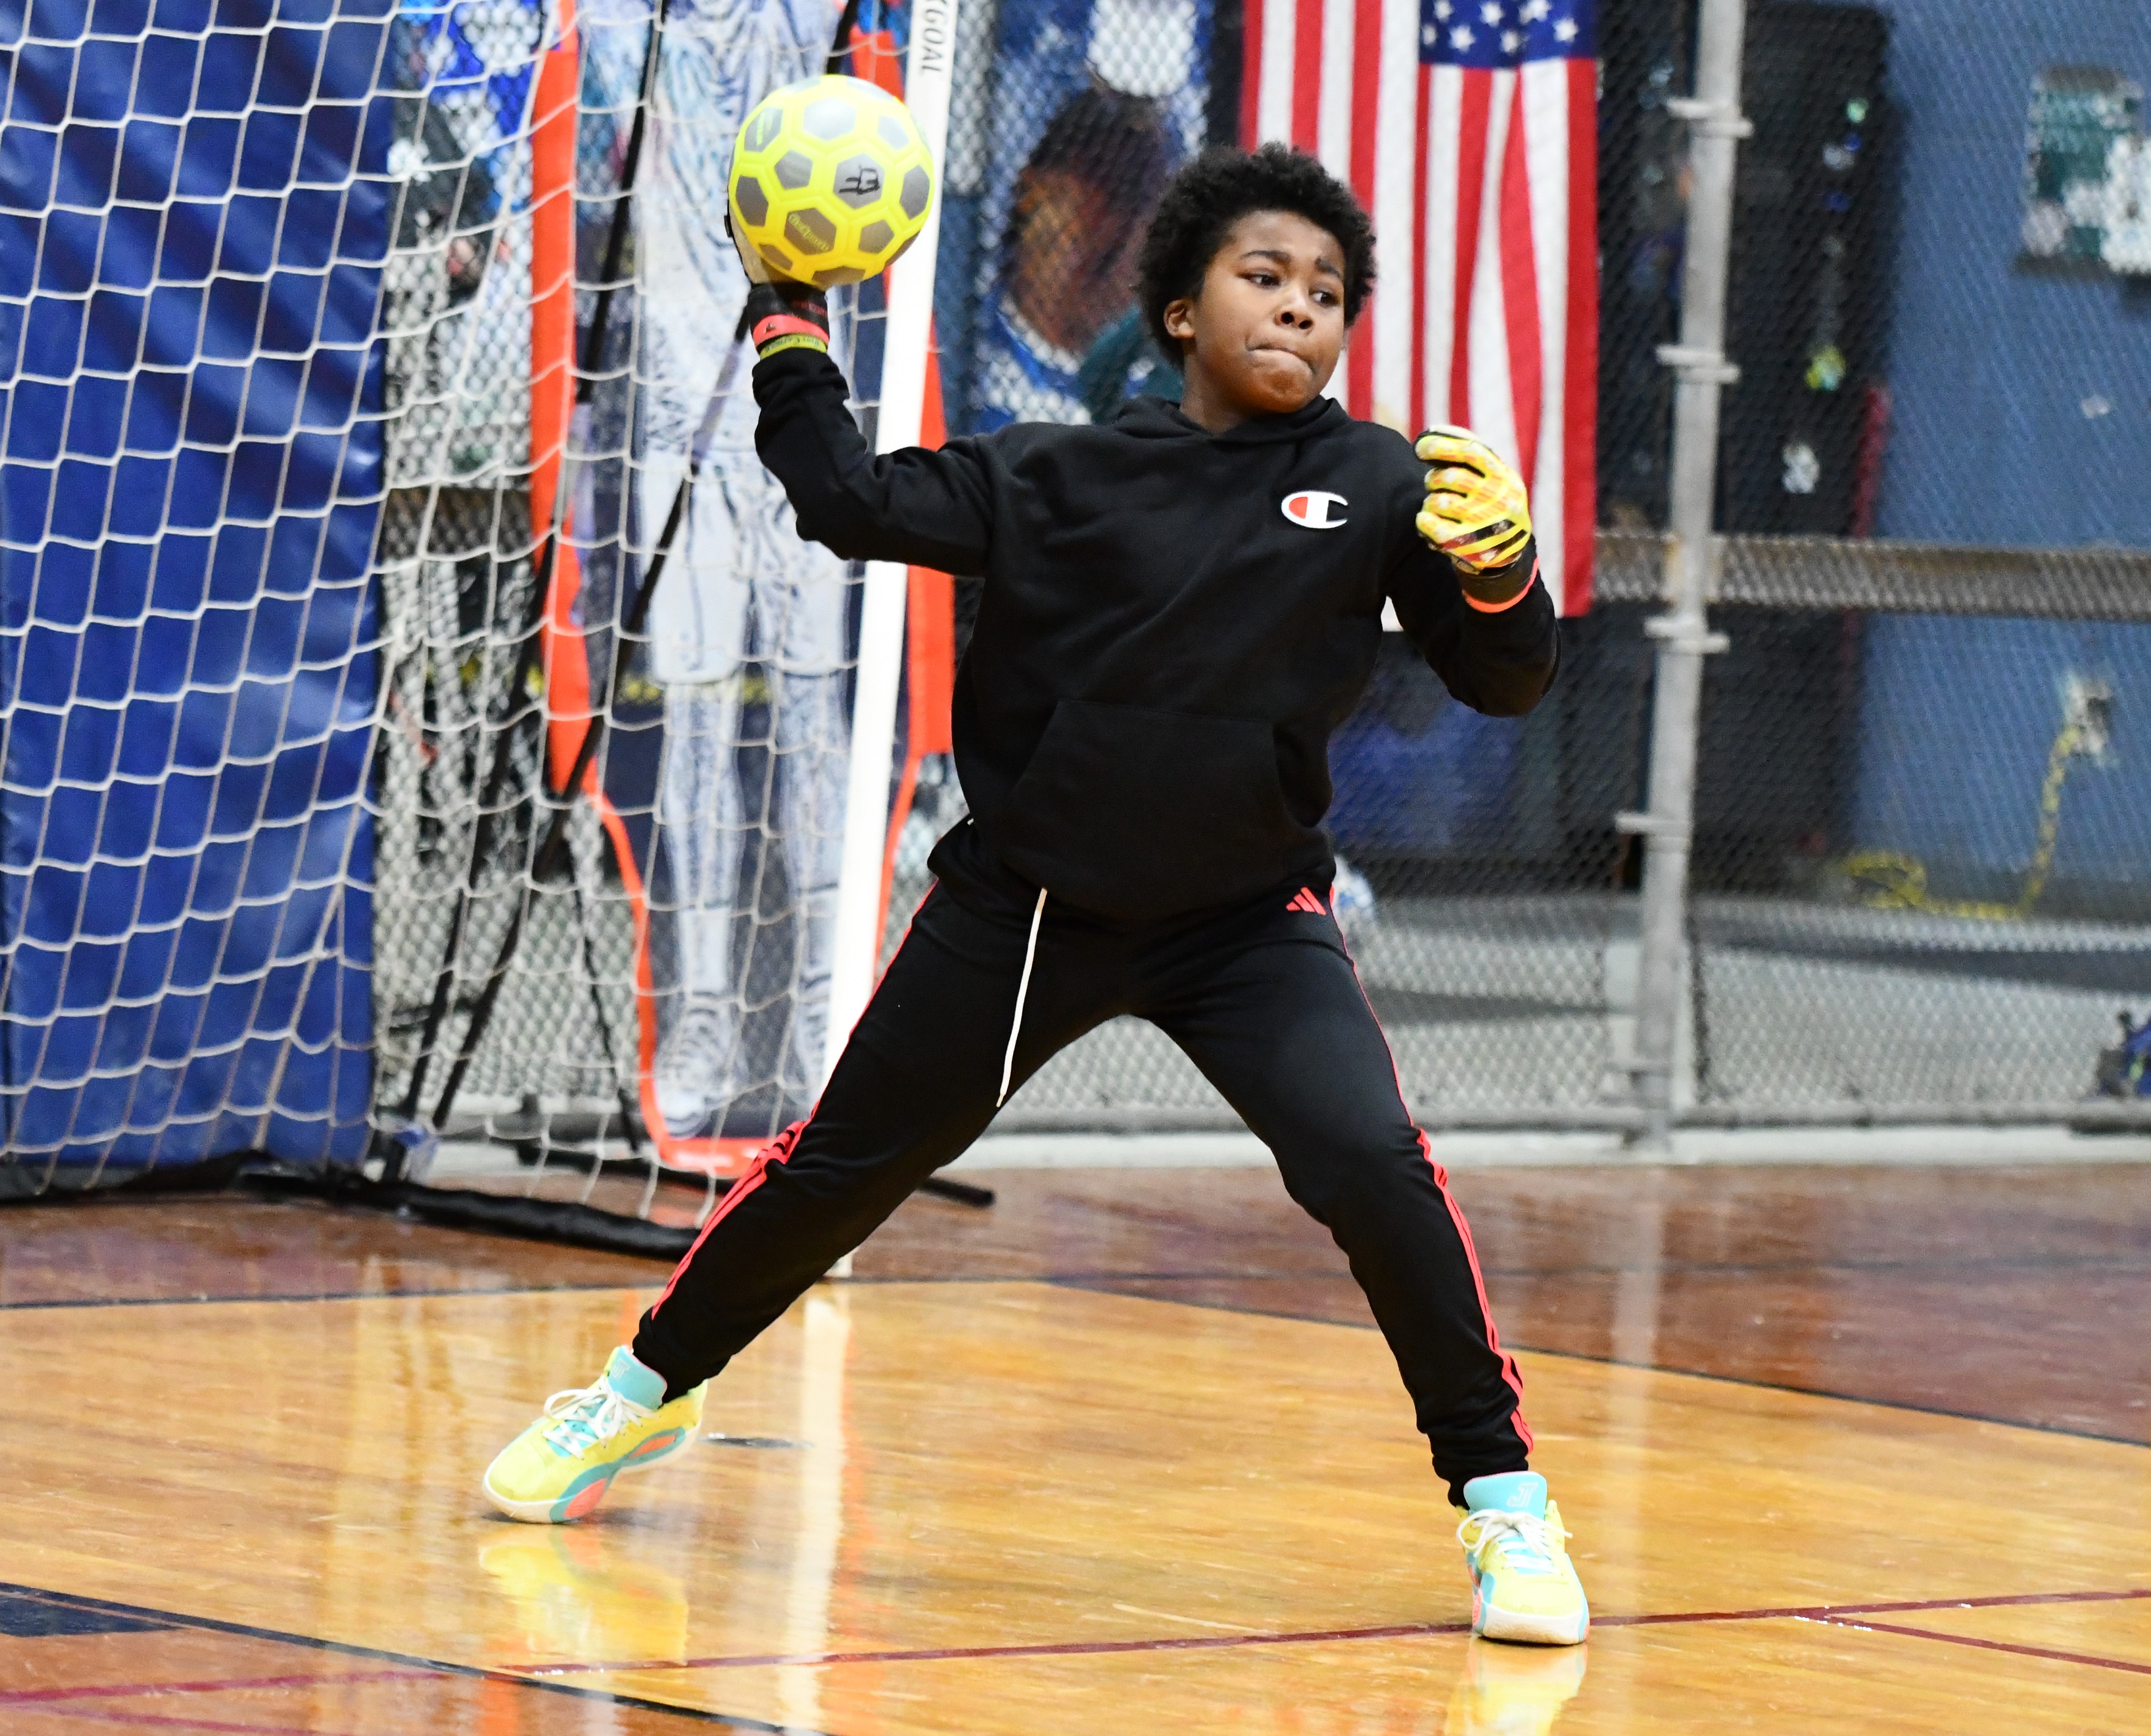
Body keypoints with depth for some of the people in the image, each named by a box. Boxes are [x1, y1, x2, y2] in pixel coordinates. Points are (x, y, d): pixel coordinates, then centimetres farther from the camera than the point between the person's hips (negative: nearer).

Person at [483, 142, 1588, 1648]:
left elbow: (1508, 680, -5)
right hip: (1024, 904, 2)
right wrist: (789, 334, -1)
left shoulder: (1377, 487, -5)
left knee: (1372, 1167, -23)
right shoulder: (1064, 478, -3)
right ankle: (648, 1391, 37)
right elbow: (860, 504, -1)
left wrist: (1498, 567, -25)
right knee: (842, 1167, 13)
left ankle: (1504, 1505, -10)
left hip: (1244, 921, -1)